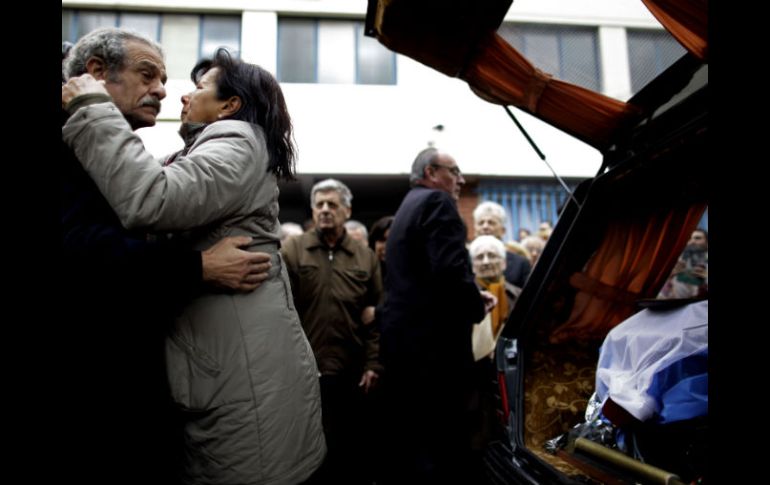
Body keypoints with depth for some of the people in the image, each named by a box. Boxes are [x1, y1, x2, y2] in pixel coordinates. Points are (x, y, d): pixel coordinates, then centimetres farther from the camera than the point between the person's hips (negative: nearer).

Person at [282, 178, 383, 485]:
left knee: (353, 453, 15)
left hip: (354, 372, 2)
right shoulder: (292, 250, 0)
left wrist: (373, 364, -1)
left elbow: (378, 315, 5)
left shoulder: (365, 257, 6)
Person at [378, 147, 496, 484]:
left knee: (406, 448, 17)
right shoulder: (436, 201, -7)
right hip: (434, 343, -10)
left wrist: (470, 298, 13)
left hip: (403, 340, 10)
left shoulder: (406, 209, 22)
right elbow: (451, 270, -22)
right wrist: (476, 307, -4)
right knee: (445, 453, -2)